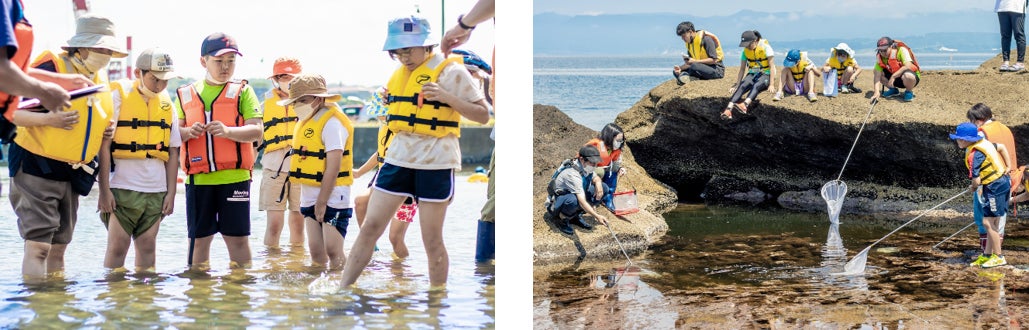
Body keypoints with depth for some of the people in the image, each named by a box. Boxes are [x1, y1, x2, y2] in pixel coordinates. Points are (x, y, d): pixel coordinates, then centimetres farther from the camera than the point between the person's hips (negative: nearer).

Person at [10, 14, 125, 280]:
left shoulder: (101, 78, 10)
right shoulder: (51, 67, -14)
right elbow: (12, 111, -17)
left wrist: (106, 133, 5)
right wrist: (48, 118, -32)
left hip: (73, 174, 8)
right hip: (36, 167, -7)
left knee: (59, 245, 11)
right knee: (37, 244, -12)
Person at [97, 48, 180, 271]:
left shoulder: (166, 103, 11)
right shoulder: (118, 96, -4)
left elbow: (172, 152, 12)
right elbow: (104, 146, -7)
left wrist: (171, 193, 7)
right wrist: (104, 190, -11)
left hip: (156, 191, 4)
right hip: (122, 188, -4)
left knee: (147, 246, 8)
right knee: (117, 246, -4)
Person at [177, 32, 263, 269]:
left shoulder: (242, 92, 6)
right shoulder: (187, 94, 13)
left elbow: (256, 131, -5)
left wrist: (228, 131, -22)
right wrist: (188, 132, -13)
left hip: (234, 177, -2)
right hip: (198, 179, 2)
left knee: (237, 238, -1)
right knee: (199, 239, 7)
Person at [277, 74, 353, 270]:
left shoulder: (332, 123, -14)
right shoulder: (306, 121, 14)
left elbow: (333, 166, -19)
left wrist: (322, 201, -18)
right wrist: (313, 200, 11)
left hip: (332, 195, -8)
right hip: (310, 196, 8)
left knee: (333, 251, -11)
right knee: (315, 251, 6)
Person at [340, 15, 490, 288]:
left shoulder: (450, 71, -7)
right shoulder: (400, 73, 13)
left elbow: (483, 115, -9)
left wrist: (446, 96, -21)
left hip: (435, 163, -6)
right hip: (398, 158, 6)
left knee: (432, 240, 0)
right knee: (370, 227, 1)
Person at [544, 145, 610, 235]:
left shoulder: (585, 166, -9)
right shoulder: (572, 174, -35)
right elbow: (582, 201, -42)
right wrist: (597, 216, -51)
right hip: (555, 202, -9)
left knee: (603, 188, -5)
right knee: (573, 200, -43)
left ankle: (576, 216, 3)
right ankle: (561, 219, -10)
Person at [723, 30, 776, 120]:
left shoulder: (765, 47, -9)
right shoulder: (745, 51, 5)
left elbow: (772, 66, -12)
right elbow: (742, 69, 8)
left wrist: (771, 85, -20)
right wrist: (737, 84, -2)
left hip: (766, 75, -3)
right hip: (752, 74, 3)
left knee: (756, 86, -37)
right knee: (742, 86, -29)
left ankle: (744, 105, -64)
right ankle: (728, 109, -51)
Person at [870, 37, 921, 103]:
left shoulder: (901, 50, -22)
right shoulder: (880, 57, -9)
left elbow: (908, 66, -35)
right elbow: (877, 75, -17)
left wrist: (893, 76, -37)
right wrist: (876, 92, -31)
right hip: (896, 79, 5)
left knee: (907, 76, -41)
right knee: (875, 70, -11)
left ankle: (909, 92, -7)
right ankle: (893, 90, 6)